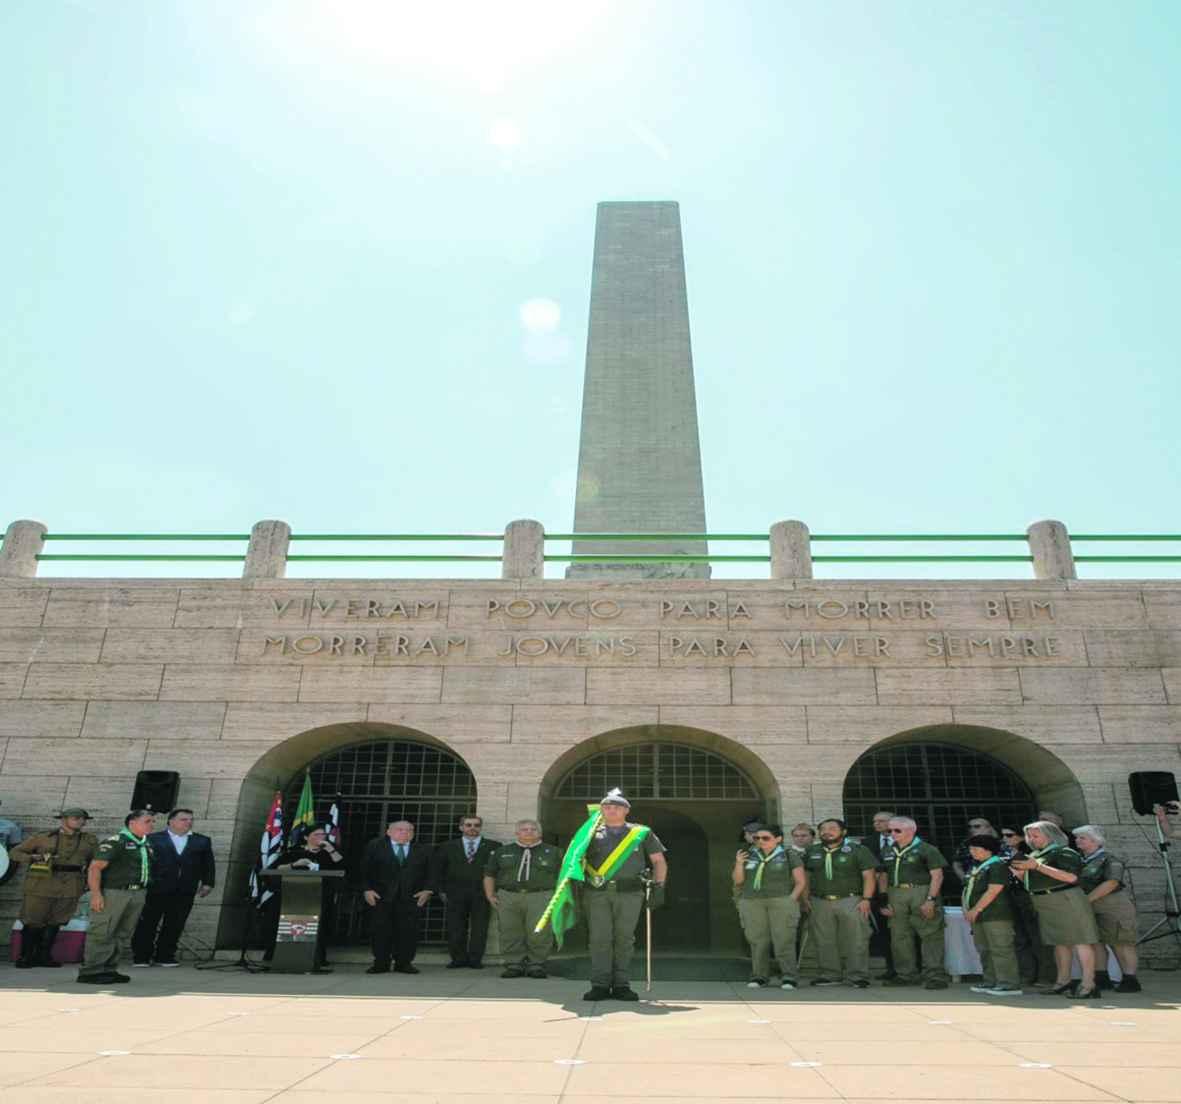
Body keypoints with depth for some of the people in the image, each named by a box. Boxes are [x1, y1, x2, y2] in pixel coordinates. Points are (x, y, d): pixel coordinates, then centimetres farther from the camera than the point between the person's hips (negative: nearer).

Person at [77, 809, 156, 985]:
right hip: (113, 893, -8)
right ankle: (90, 971, 3)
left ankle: (108, 970, 19)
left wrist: (143, 893, 12)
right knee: (101, 934, -4)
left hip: (137, 895, 8)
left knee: (122, 935, 11)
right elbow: (95, 868, -14)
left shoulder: (147, 845, 15)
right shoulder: (115, 842, -10)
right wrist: (96, 893, -21)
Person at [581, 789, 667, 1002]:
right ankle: (600, 985, 6)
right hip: (596, 893, 1)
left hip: (629, 893, 0)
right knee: (599, 938, -3)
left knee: (624, 939, 1)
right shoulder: (592, 834, 12)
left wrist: (658, 887, 2)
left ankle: (621, 985, 10)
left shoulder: (642, 833, 10)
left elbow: (659, 862, 12)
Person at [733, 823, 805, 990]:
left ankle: (789, 977, -2)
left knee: (784, 939, -8)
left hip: (782, 901, -2)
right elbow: (738, 881, 9)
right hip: (752, 902, 3)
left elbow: (800, 882, 4)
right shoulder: (749, 856, 10)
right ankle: (759, 976, 6)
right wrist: (738, 864, -7)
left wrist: (791, 900, -8)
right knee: (757, 940, -2)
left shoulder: (789, 855, 3)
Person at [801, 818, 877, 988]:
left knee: (855, 941, -4)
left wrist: (866, 899, -11)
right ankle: (830, 975, 18)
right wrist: (806, 898, 6)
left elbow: (868, 876, -3)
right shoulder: (811, 852, 12)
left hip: (850, 901, -3)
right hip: (820, 902, 3)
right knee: (825, 942, 7)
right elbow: (805, 876, 16)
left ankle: (857, 976, 6)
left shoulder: (857, 850, 1)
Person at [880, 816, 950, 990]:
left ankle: (935, 975, 1)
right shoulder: (889, 852, 16)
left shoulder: (926, 849, -3)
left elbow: (937, 875, -9)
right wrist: (883, 899, 8)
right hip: (896, 896, 6)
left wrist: (931, 899, -17)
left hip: (921, 893, -6)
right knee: (899, 937, 9)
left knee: (931, 936, -6)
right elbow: (883, 876, 18)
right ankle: (906, 975, 20)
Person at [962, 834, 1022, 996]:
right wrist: (967, 909, 6)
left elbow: (993, 891, -17)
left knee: (1001, 949, -7)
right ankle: (991, 982, 20)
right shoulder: (975, 867, 17)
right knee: (985, 950, 13)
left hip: (996, 915, -9)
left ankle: (1010, 985, -2)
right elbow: (968, 890, 20)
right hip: (980, 916, 9)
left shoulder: (997, 865, -11)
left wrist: (975, 910, -15)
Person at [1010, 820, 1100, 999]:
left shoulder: (1064, 853, -8)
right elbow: (1028, 880, 24)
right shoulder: (1034, 855, 17)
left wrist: (1037, 866, -22)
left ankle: (1088, 985, -8)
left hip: (1066, 900, -9)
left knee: (1080, 941, -7)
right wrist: (1020, 870, 2)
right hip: (1044, 904, 9)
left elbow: (1071, 877, -22)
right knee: (1059, 942, 14)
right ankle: (1063, 981, 21)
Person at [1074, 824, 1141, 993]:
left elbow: (1111, 883, -21)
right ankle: (1101, 978, 12)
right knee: (1095, 942, 4)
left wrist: (1087, 899, -21)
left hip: (1113, 907, -7)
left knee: (1120, 944, -2)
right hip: (1090, 909, 7)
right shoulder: (1079, 860, 12)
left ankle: (1130, 980, 5)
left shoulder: (1109, 860, -10)